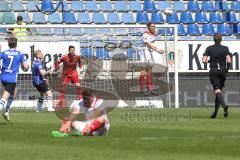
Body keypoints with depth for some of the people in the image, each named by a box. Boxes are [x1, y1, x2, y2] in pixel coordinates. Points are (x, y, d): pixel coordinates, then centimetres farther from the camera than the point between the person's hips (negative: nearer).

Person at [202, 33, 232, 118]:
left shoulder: (209, 48, -1)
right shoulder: (225, 48, -1)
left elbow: (204, 60, -9)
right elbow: (229, 61, -10)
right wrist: (227, 69, 7)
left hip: (213, 71, -2)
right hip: (222, 71, 2)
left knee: (217, 91, -10)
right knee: (219, 90, 13)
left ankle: (224, 105, -38)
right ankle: (215, 112, 15)